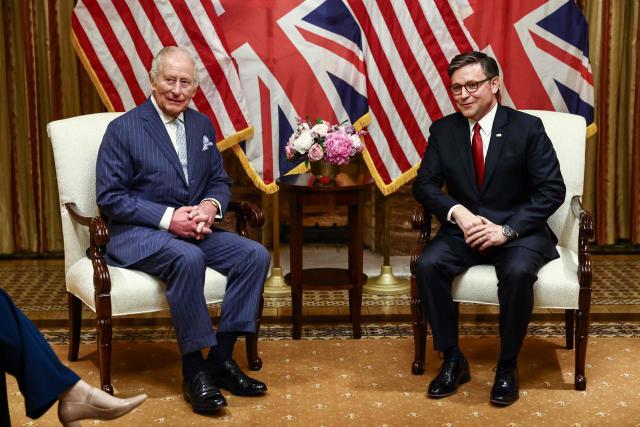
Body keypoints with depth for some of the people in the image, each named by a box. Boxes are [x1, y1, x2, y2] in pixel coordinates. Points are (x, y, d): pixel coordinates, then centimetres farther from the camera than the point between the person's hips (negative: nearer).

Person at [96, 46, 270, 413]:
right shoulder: (124, 128, -6)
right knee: (187, 258, -37)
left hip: (193, 229, 6)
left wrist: (210, 206, -9)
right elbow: (109, 197, -10)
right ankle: (195, 369, -23)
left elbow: (220, 180, 16)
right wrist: (168, 217, -20)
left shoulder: (201, 125, 12)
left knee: (256, 255, -16)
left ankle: (221, 357, -10)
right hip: (137, 233, -6)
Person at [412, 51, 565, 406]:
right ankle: (453, 360, -10)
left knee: (518, 272, -34)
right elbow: (424, 184, 3)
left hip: (518, 230, -3)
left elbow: (552, 190, -9)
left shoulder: (527, 128, -5)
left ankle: (507, 366, -12)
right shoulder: (443, 130, 4)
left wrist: (506, 229, -20)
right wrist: (457, 211, -18)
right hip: (464, 229, 3)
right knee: (427, 265, -26)